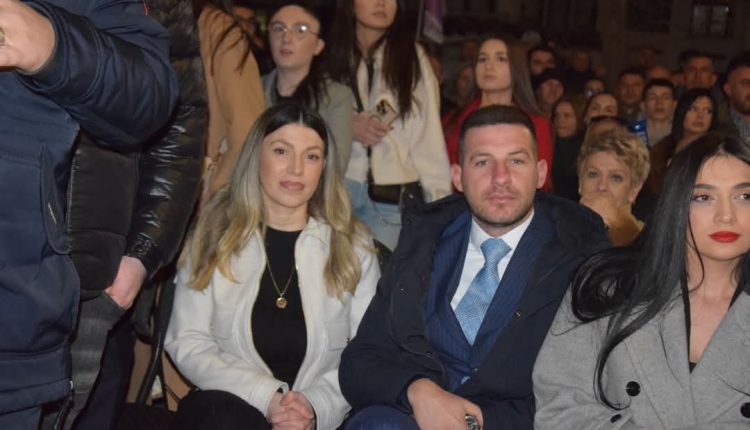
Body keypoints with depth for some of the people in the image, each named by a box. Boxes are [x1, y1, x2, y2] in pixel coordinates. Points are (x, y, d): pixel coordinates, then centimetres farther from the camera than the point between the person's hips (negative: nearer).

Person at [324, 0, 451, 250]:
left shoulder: (412, 56, 1)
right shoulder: (332, 57, 10)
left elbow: (428, 135, -2)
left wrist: (441, 200, -9)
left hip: (394, 199, -2)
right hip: (336, 190, 2)